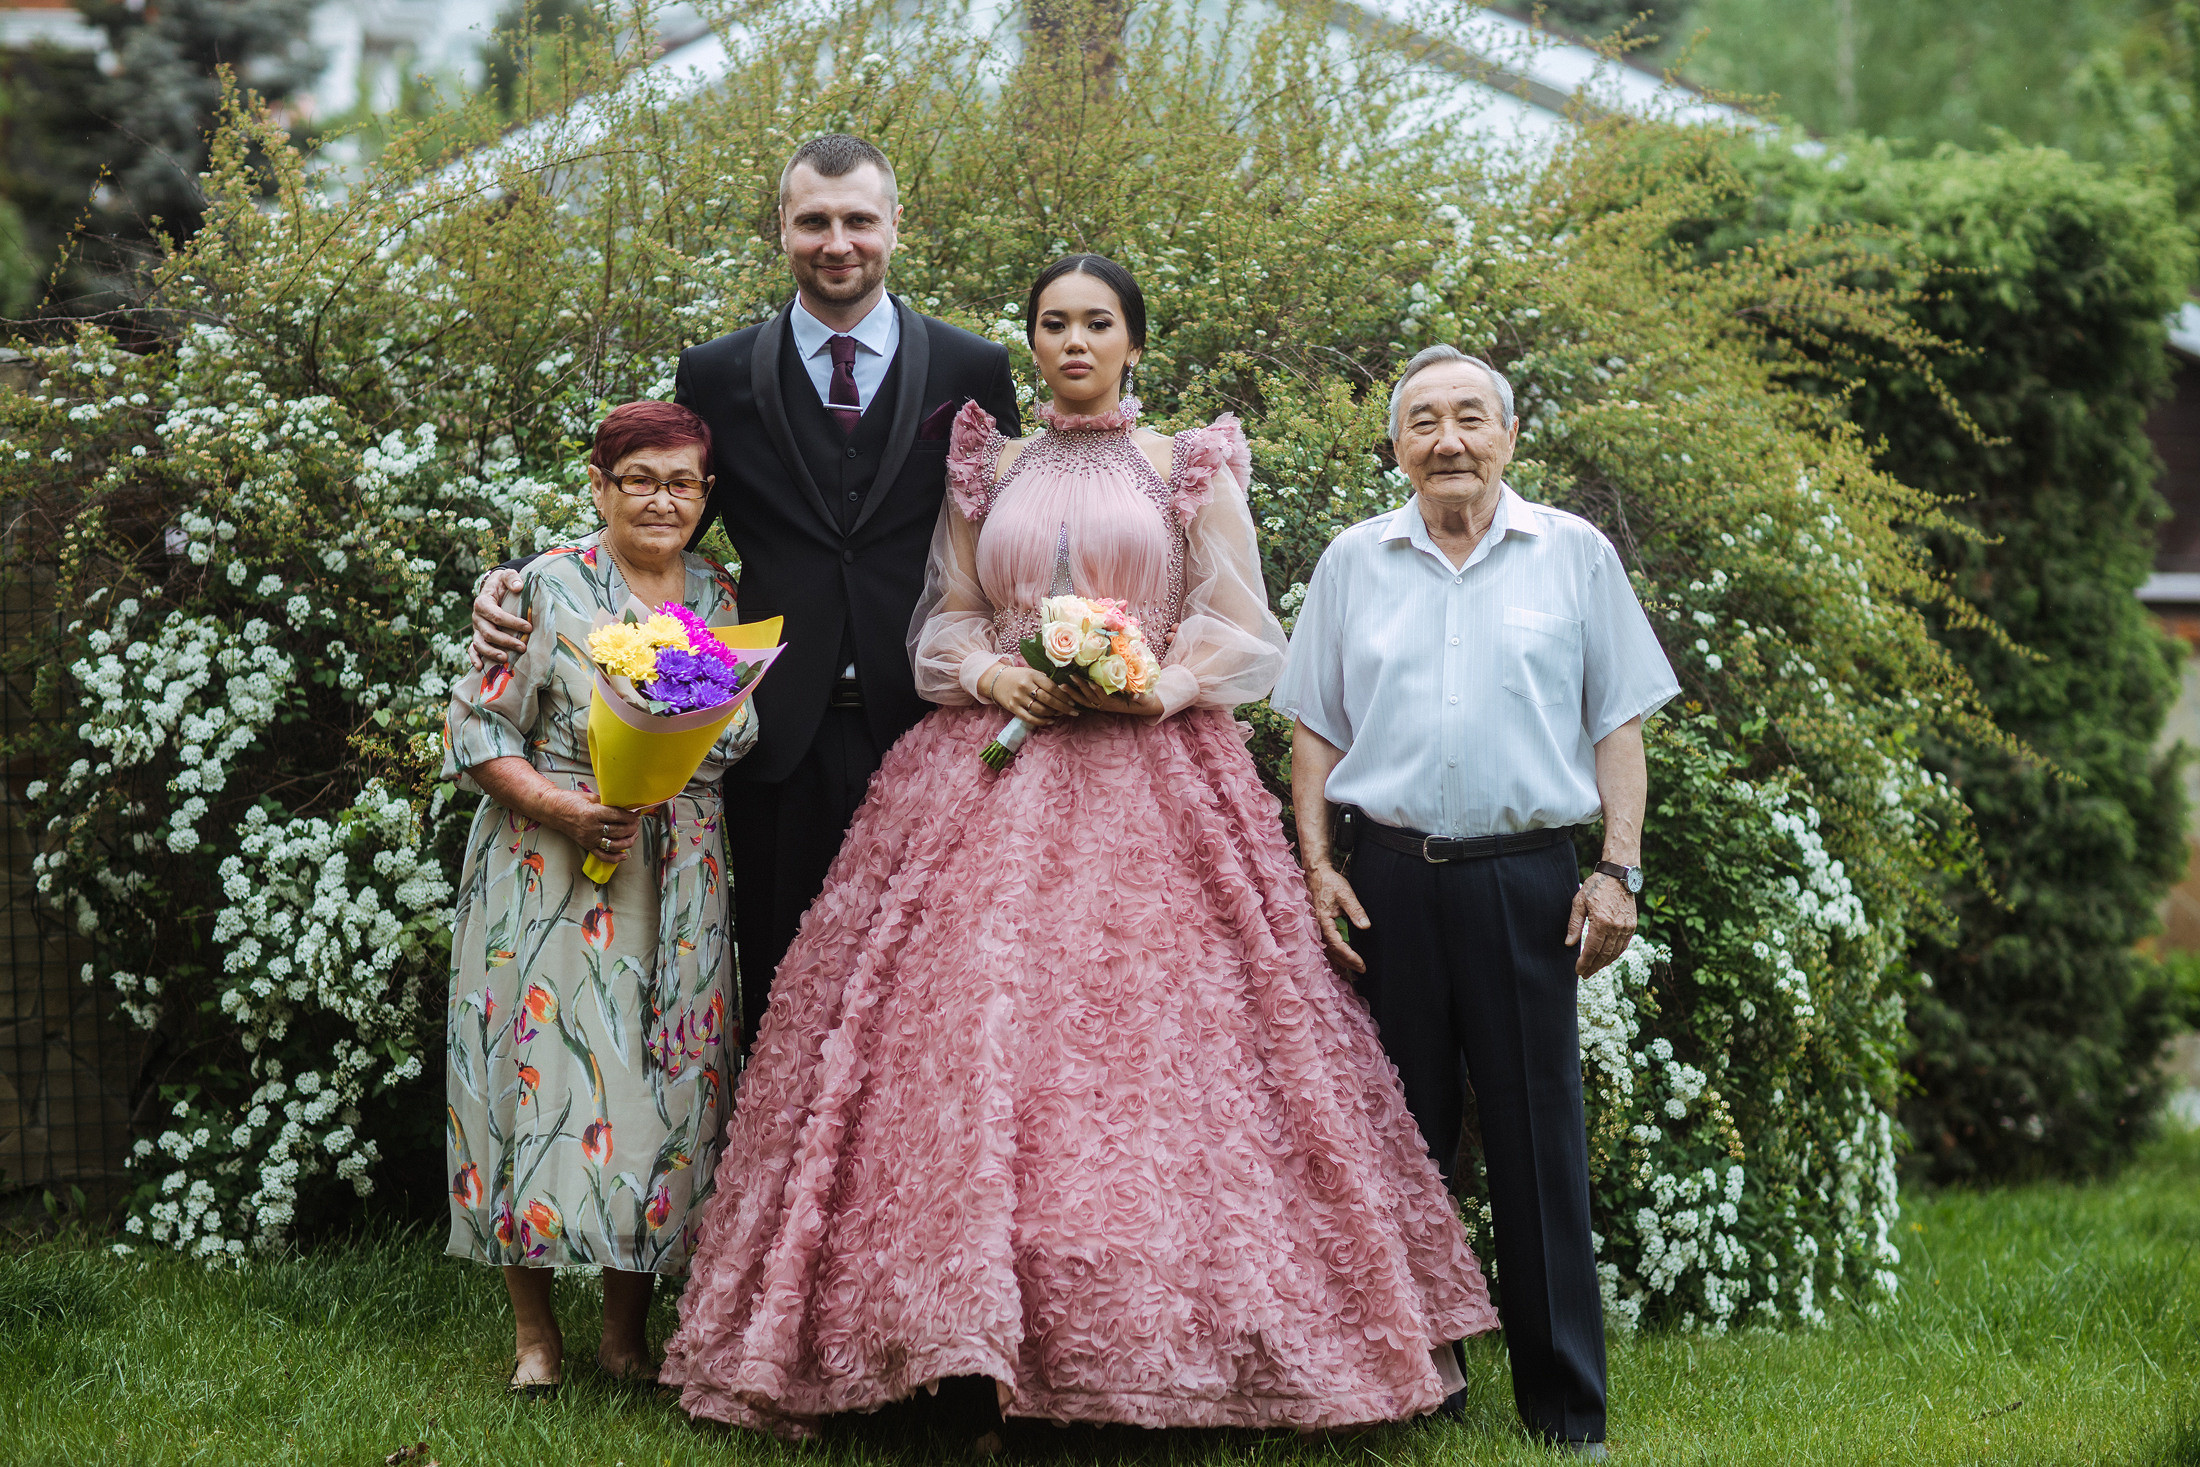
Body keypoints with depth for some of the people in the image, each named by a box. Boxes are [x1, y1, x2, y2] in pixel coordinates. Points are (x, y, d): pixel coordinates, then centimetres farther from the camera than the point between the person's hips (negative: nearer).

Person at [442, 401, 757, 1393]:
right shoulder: (550, 588, -5)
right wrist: (563, 808, -19)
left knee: (665, 1081, 3)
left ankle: (626, 1328, 15)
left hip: (681, 888, 4)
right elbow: (476, 730, -7)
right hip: (553, 876, -4)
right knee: (546, 1070, -4)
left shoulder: (722, 596, 9)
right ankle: (534, 1329, 9)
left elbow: (740, 742, 18)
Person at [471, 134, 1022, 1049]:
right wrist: (518, 588, -8)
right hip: (783, 738, 1)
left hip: (923, 733, 0)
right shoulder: (717, 377, 6)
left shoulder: (972, 372, 5)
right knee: (778, 993, 8)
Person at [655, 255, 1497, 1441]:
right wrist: (987, 672, -4)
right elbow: (946, 618, 16)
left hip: (1151, 771, -2)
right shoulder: (987, 472, 15)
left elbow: (1239, 631, 6)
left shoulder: (1192, 472, 8)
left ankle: (1163, 1328, -5)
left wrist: (1159, 683, -11)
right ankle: (981, 1327, -8)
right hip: (996, 768, 2)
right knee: (975, 1026, -10)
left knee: (1152, 1030, -11)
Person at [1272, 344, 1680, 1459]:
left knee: (1540, 1144, -2)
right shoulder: (1353, 562, 11)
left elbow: (1618, 724, 6)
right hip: (1388, 878, 2)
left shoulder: (1575, 553, 7)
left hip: (1526, 877, -2)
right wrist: (1316, 868, 4)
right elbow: (1315, 728, 14)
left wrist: (1619, 870, -2)